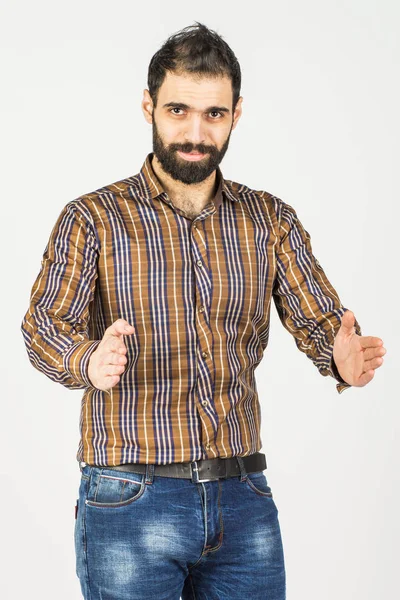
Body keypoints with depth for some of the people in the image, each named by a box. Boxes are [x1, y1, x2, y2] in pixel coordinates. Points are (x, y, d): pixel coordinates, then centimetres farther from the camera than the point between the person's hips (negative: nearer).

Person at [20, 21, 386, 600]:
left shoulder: (271, 220, 8)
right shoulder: (92, 219, -1)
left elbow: (319, 318, -1)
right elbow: (46, 325, -14)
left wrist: (344, 357, -26)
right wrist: (90, 363, -37)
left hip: (245, 502, 3)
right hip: (130, 503, -3)